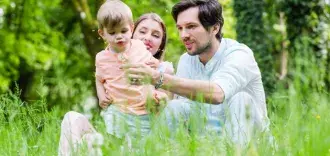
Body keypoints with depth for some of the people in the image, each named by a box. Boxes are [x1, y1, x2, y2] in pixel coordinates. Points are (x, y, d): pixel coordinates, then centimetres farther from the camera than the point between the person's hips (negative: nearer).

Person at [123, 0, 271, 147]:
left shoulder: (239, 55, -22)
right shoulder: (186, 60, 0)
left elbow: (217, 93, -42)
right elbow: (185, 108, -10)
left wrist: (158, 78, -49)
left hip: (247, 141, -4)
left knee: (239, 98, -30)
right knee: (173, 107, -17)